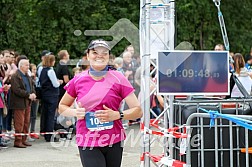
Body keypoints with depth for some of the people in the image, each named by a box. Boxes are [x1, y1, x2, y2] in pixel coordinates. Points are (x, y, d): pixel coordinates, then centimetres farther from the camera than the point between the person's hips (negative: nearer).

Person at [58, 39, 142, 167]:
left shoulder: (118, 79, -3)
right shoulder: (78, 81, 2)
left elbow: (138, 111, -3)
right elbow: (62, 107, 15)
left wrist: (117, 115, -20)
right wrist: (75, 112, -6)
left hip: (114, 142, 0)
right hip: (87, 143, 0)